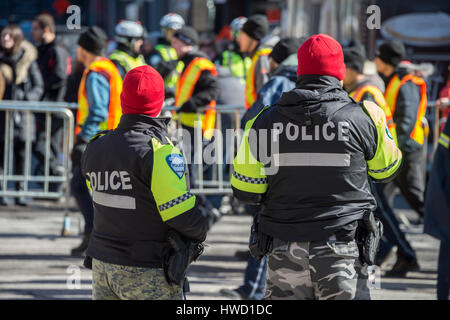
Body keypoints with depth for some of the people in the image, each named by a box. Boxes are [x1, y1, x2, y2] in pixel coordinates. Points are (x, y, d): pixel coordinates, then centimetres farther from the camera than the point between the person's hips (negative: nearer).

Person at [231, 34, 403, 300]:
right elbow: (386, 170, 11)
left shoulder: (266, 121, -3)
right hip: (343, 249, -2)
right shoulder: (362, 117, -7)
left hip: (286, 251, 2)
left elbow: (245, 191, 1)